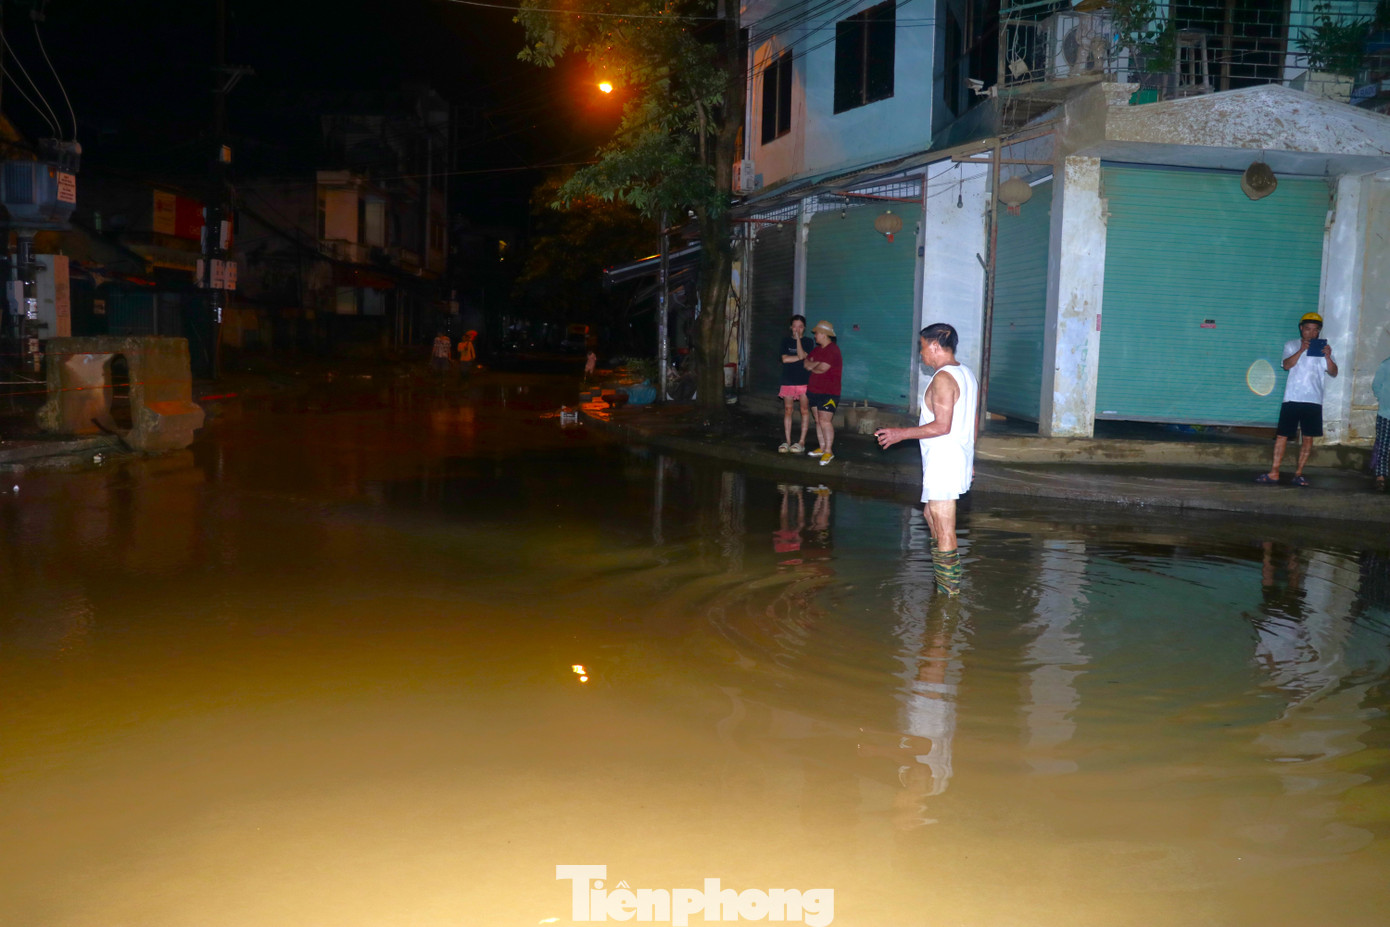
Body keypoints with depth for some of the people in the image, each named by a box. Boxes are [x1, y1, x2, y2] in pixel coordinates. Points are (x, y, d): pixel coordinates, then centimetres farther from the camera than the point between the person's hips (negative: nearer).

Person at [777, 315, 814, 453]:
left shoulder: (808, 342, 2)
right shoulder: (786, 341, 7)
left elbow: (802, 355, -15)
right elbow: (785, 359, -4)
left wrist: (798, 338, -13)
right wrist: (800, 358, -9)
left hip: (804, 381, -2)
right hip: (788, 381, 2)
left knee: (805, 411, -2)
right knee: (787, 411, 3)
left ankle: (802, 442, 3)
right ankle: (787, 441, 8)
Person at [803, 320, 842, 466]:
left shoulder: (833, 350, -13)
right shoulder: (818, 349, 16)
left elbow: (822, 368, -21)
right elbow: (806, 363, 11)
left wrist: (812, 367, 0)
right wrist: (816, 364, -10)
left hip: (828, 392, -9)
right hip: (815, 390, 9)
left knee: (825, 420, -13)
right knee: (818, 421, 10)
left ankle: (829, 451, -8)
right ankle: (822, 448, 17)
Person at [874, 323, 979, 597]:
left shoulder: (943, 377, -17)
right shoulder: (967, 374, 12)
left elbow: (942, 426, -24)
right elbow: (971, 423, 16)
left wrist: (901, 434, -16)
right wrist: (969, 459, 24)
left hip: (942, 463, -10)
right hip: (959, 461, 10)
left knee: (944, 530, -2)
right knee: (930, 514, 23)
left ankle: (950, 592, 5)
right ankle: (942, 579, 29)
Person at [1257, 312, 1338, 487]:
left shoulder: (1323, 348, 9)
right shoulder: (1291, 345, 6)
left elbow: (1333, 372, 1)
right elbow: (1287, 365, -11)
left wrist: (1328, 357, -17)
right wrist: (1301, 350, -24)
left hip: (1313, 400, 2)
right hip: (1292, 398, -2)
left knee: (1308, 437, 2)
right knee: (1282, 435, -3)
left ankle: (1298, 473, 10)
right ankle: (1274, 473, 0)